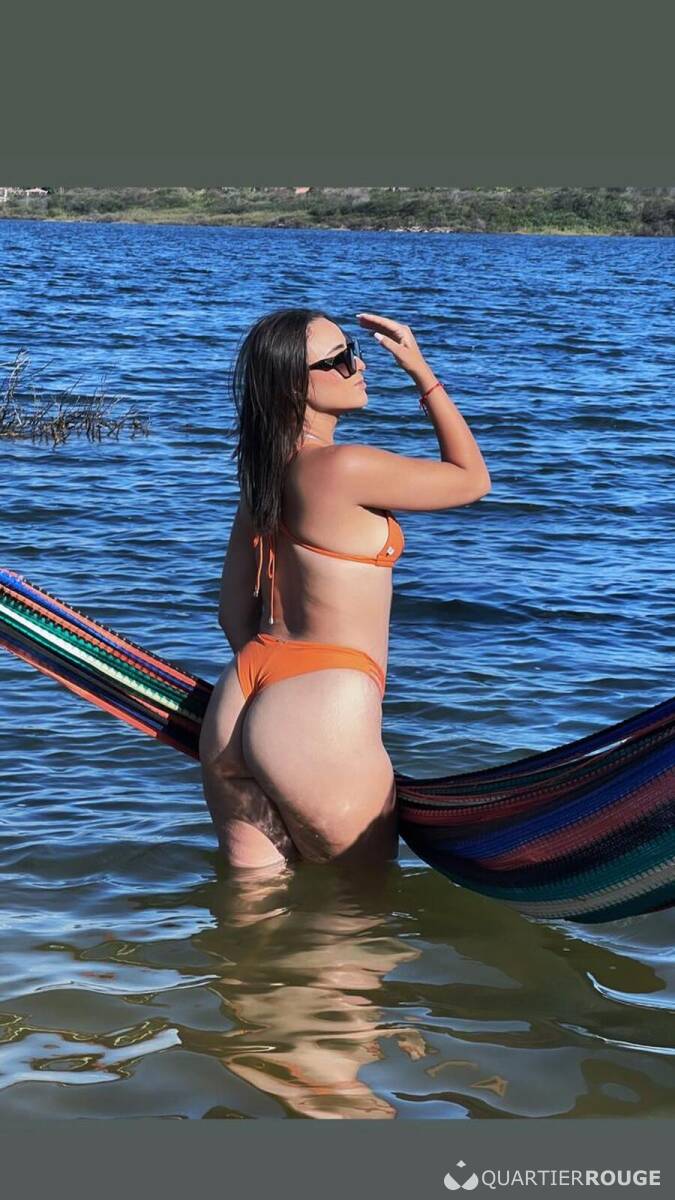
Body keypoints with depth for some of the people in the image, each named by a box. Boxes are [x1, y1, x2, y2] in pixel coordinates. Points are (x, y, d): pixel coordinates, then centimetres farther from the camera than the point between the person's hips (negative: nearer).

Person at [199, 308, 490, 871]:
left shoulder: (264, 477, 12)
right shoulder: (343, 467, -14)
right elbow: (472, 480, 1)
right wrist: (421, 370, 5)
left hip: (238, 703, 9)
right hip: (320, 716, -9)